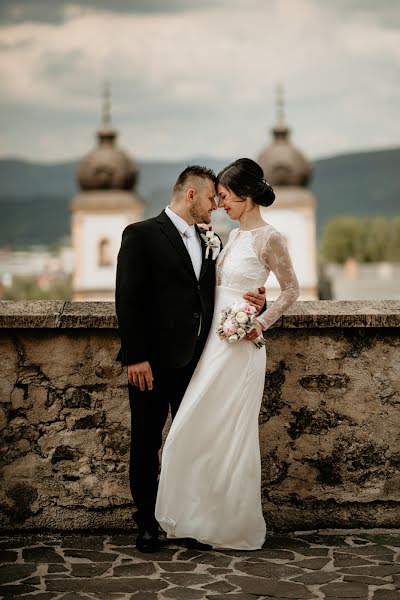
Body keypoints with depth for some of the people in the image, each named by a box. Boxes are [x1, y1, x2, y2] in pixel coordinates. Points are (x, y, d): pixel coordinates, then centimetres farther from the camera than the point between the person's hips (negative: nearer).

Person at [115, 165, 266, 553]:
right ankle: (147, 524, 18)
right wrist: (135, 357, -16)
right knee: (146, 444, 7)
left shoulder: (208, 243, 14)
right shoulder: (142, 235, -6)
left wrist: (255, 303, -4)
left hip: (194, 361, 6)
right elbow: (127, 299, -11)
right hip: (152, 363, -5)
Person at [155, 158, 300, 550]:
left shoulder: (268, 238, -10)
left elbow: (291, 289, -4)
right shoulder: (234, 236, 14)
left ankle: (236, 527, 10)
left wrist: (262, 322, -12)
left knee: (229, 433, -3)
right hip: (216, 344, 8)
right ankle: (205, 517, 19)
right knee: (200, 431, 8)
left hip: (240, 347, -8)